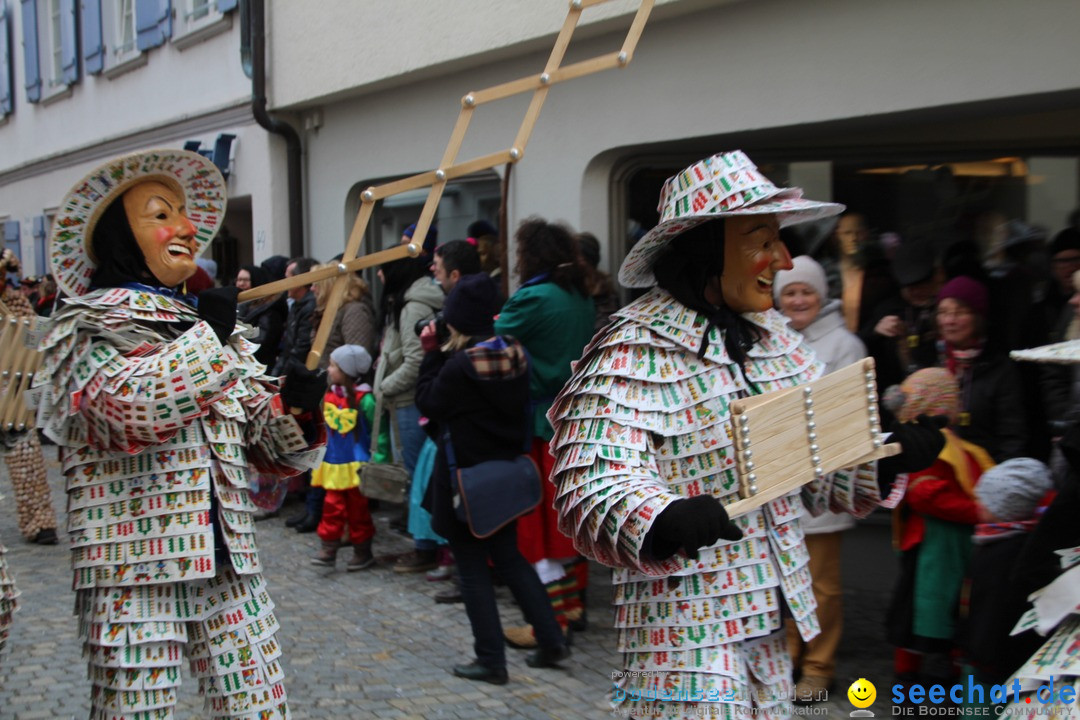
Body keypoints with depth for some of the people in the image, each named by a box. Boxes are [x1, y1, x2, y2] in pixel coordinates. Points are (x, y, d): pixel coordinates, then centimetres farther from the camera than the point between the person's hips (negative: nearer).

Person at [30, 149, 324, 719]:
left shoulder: (213, 325, 16)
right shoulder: (85, 328, -1)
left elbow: (276, 451, 16)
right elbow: (125, 409, -24)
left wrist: (297, 405, -6)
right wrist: (207, 337, -12)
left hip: (229, 568, 5)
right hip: (134, 573, -5)